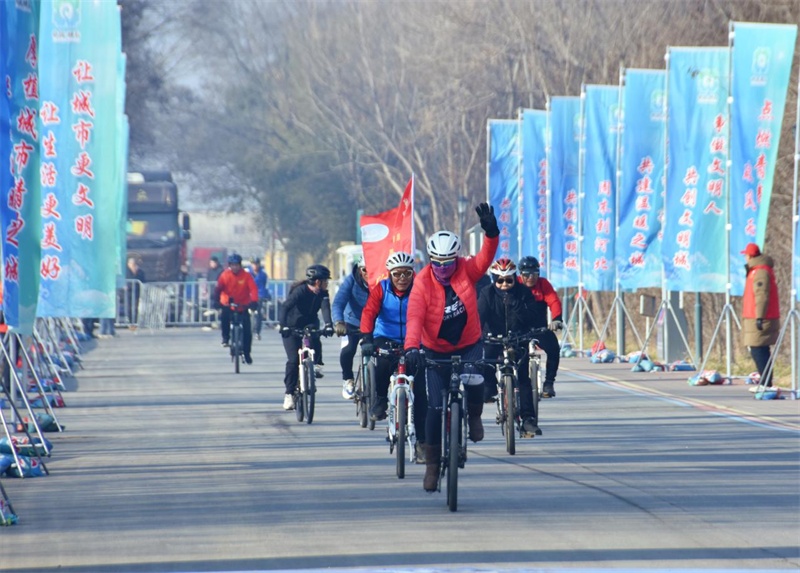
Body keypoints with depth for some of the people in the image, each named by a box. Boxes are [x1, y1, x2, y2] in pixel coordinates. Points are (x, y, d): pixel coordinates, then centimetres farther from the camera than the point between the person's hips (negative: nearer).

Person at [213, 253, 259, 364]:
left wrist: (254, 301, -33)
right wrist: (216, 301, -28)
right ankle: (225, 337, -9)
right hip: (228, 305, 0)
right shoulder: (225, 275, -6)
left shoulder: (246, 276, -8)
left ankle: (247, 353, 11)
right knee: (224, 315, -33)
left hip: (243, 306, 0)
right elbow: (218, 288, -12)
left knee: (247, 331, -4)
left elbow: (253, 289, -17)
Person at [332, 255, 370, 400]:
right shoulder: (351, 281, -19)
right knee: (348, 350, -23)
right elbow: (338, 302, -27)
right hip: (352, 324, -1)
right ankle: (348, 380, 4)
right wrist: (338, 322, -45)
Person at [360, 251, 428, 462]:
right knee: (383, 360, -36)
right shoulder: (381, 289, -7)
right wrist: (367, 339, -36)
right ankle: (380, 399, -7)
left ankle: (422, 442, -1)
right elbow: (369, 312, -19)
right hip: (386, 338, 0)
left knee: (419, 392, -8)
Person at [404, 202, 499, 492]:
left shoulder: (466, 271, -10)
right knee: (436, 407, -4)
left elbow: (485, 259, -28)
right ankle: (432, 464, 11)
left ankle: (474, 417, 4)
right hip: (436, 350, -1)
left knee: (474, 382, -30)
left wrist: (491, 233, -47)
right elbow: (415, 317, -28)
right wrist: (412, 348, -43)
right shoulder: (422, 282, -17)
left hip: (469, 345, 1)